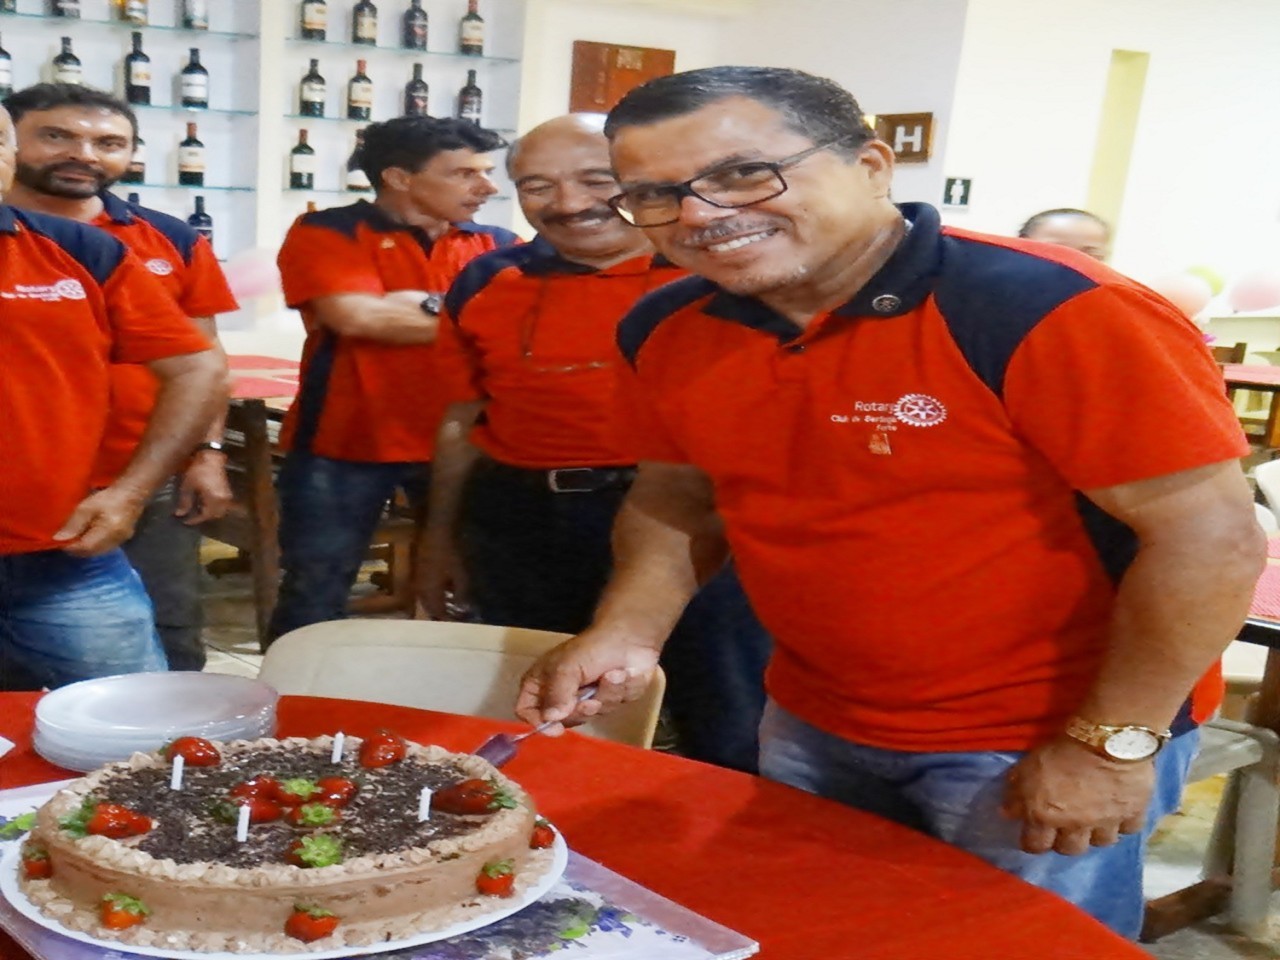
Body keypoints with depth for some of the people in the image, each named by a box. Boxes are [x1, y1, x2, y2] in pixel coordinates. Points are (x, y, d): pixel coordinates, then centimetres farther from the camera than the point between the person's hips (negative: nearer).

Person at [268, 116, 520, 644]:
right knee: (315, 594, 7)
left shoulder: (497, 246, 8)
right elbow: (356, 316, -19)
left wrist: (416, 306, -14)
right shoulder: (326, 232, -3)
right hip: (344, 443, -3)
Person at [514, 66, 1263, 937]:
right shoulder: (670, 332, -5)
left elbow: (1209, 536, -22)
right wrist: (628, 630, -6)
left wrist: (1108, 746, -18)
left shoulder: (1049, 311, -25)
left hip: (1037, 748, -6)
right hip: (809, 730, 6)